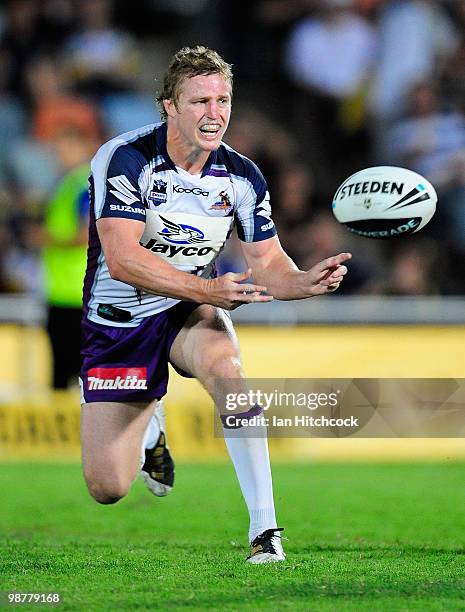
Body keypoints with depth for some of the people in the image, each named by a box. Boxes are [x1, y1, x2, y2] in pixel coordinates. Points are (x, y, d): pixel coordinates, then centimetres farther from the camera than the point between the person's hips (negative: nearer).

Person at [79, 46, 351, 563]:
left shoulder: (242, 177, -8)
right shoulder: (125, 159, -22)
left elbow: (267, 263, -4)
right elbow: (122, 259, -30)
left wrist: (307, 282, -27)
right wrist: (206, 289, -40)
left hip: (190, 311, 2)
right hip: (119, 322, -2)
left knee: (226, 368, -36)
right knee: (107, 488, -4)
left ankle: (265, 529, -31)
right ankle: (149, 429, 35)